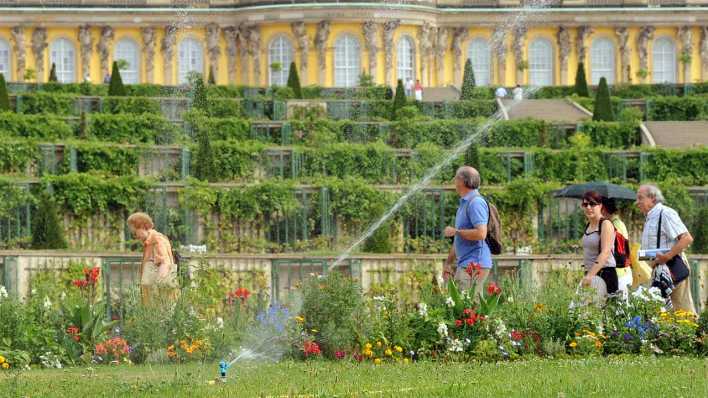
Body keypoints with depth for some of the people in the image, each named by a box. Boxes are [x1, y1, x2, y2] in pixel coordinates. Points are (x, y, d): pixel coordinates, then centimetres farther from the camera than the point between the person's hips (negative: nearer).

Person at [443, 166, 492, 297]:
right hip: (465, 264, 10)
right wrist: (448, 262, 25)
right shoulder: (464, 203, 20)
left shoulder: (476, 203, -13)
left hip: (475, 264, -10)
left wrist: (455, 231, -13)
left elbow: (480, 233, -24)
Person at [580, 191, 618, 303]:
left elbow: (605, 253, -18)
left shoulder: (606, 224, -8)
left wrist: (590, 275, -26)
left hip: (604, 273, -8)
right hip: (590, 273, 8)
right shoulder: (588, 226, 16)